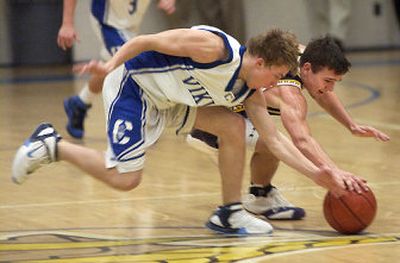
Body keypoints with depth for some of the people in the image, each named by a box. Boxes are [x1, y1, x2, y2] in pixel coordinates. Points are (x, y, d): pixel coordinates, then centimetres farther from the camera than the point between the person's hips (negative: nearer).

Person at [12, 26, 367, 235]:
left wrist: (318, 175, -10)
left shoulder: (250, 92, -2)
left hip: (168, 100, 8)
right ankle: (51, 146, 3)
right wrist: (110, 67, -23)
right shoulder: (214, 48, -28)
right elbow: (146, 42, -22)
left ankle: (229, 213, 3)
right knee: (125, 178, -15)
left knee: (233, 126, -6)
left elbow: (275, 140, -1)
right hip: (132, 85, -8)